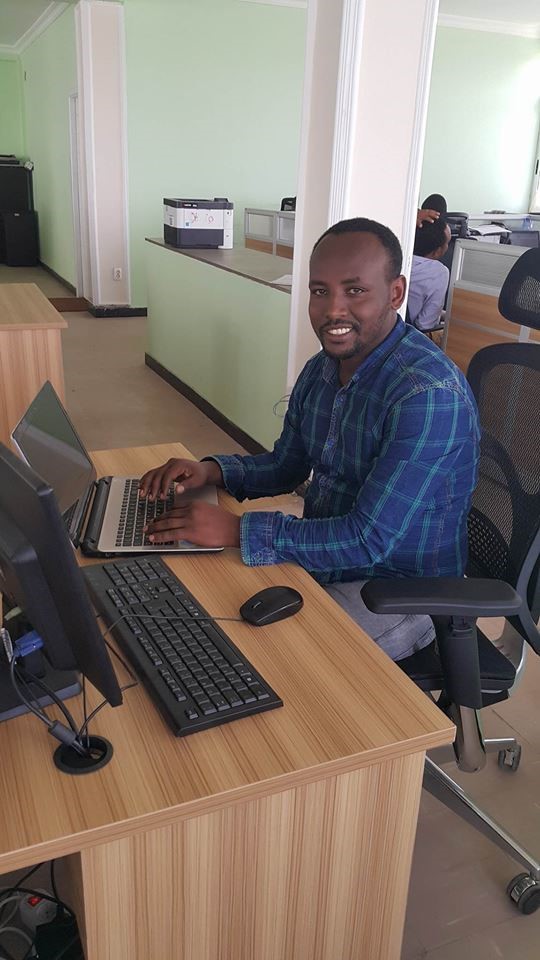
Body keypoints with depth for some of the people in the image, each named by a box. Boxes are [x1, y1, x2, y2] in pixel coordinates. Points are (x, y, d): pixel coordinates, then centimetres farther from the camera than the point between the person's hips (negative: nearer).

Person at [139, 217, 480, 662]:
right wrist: (210, 470, -6)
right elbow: (285, 467, 13)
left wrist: (237, 530, -30)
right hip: (324, 557, 8)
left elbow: (369, 540, -29)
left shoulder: (431, 394, -27)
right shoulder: (321, 369, 1)